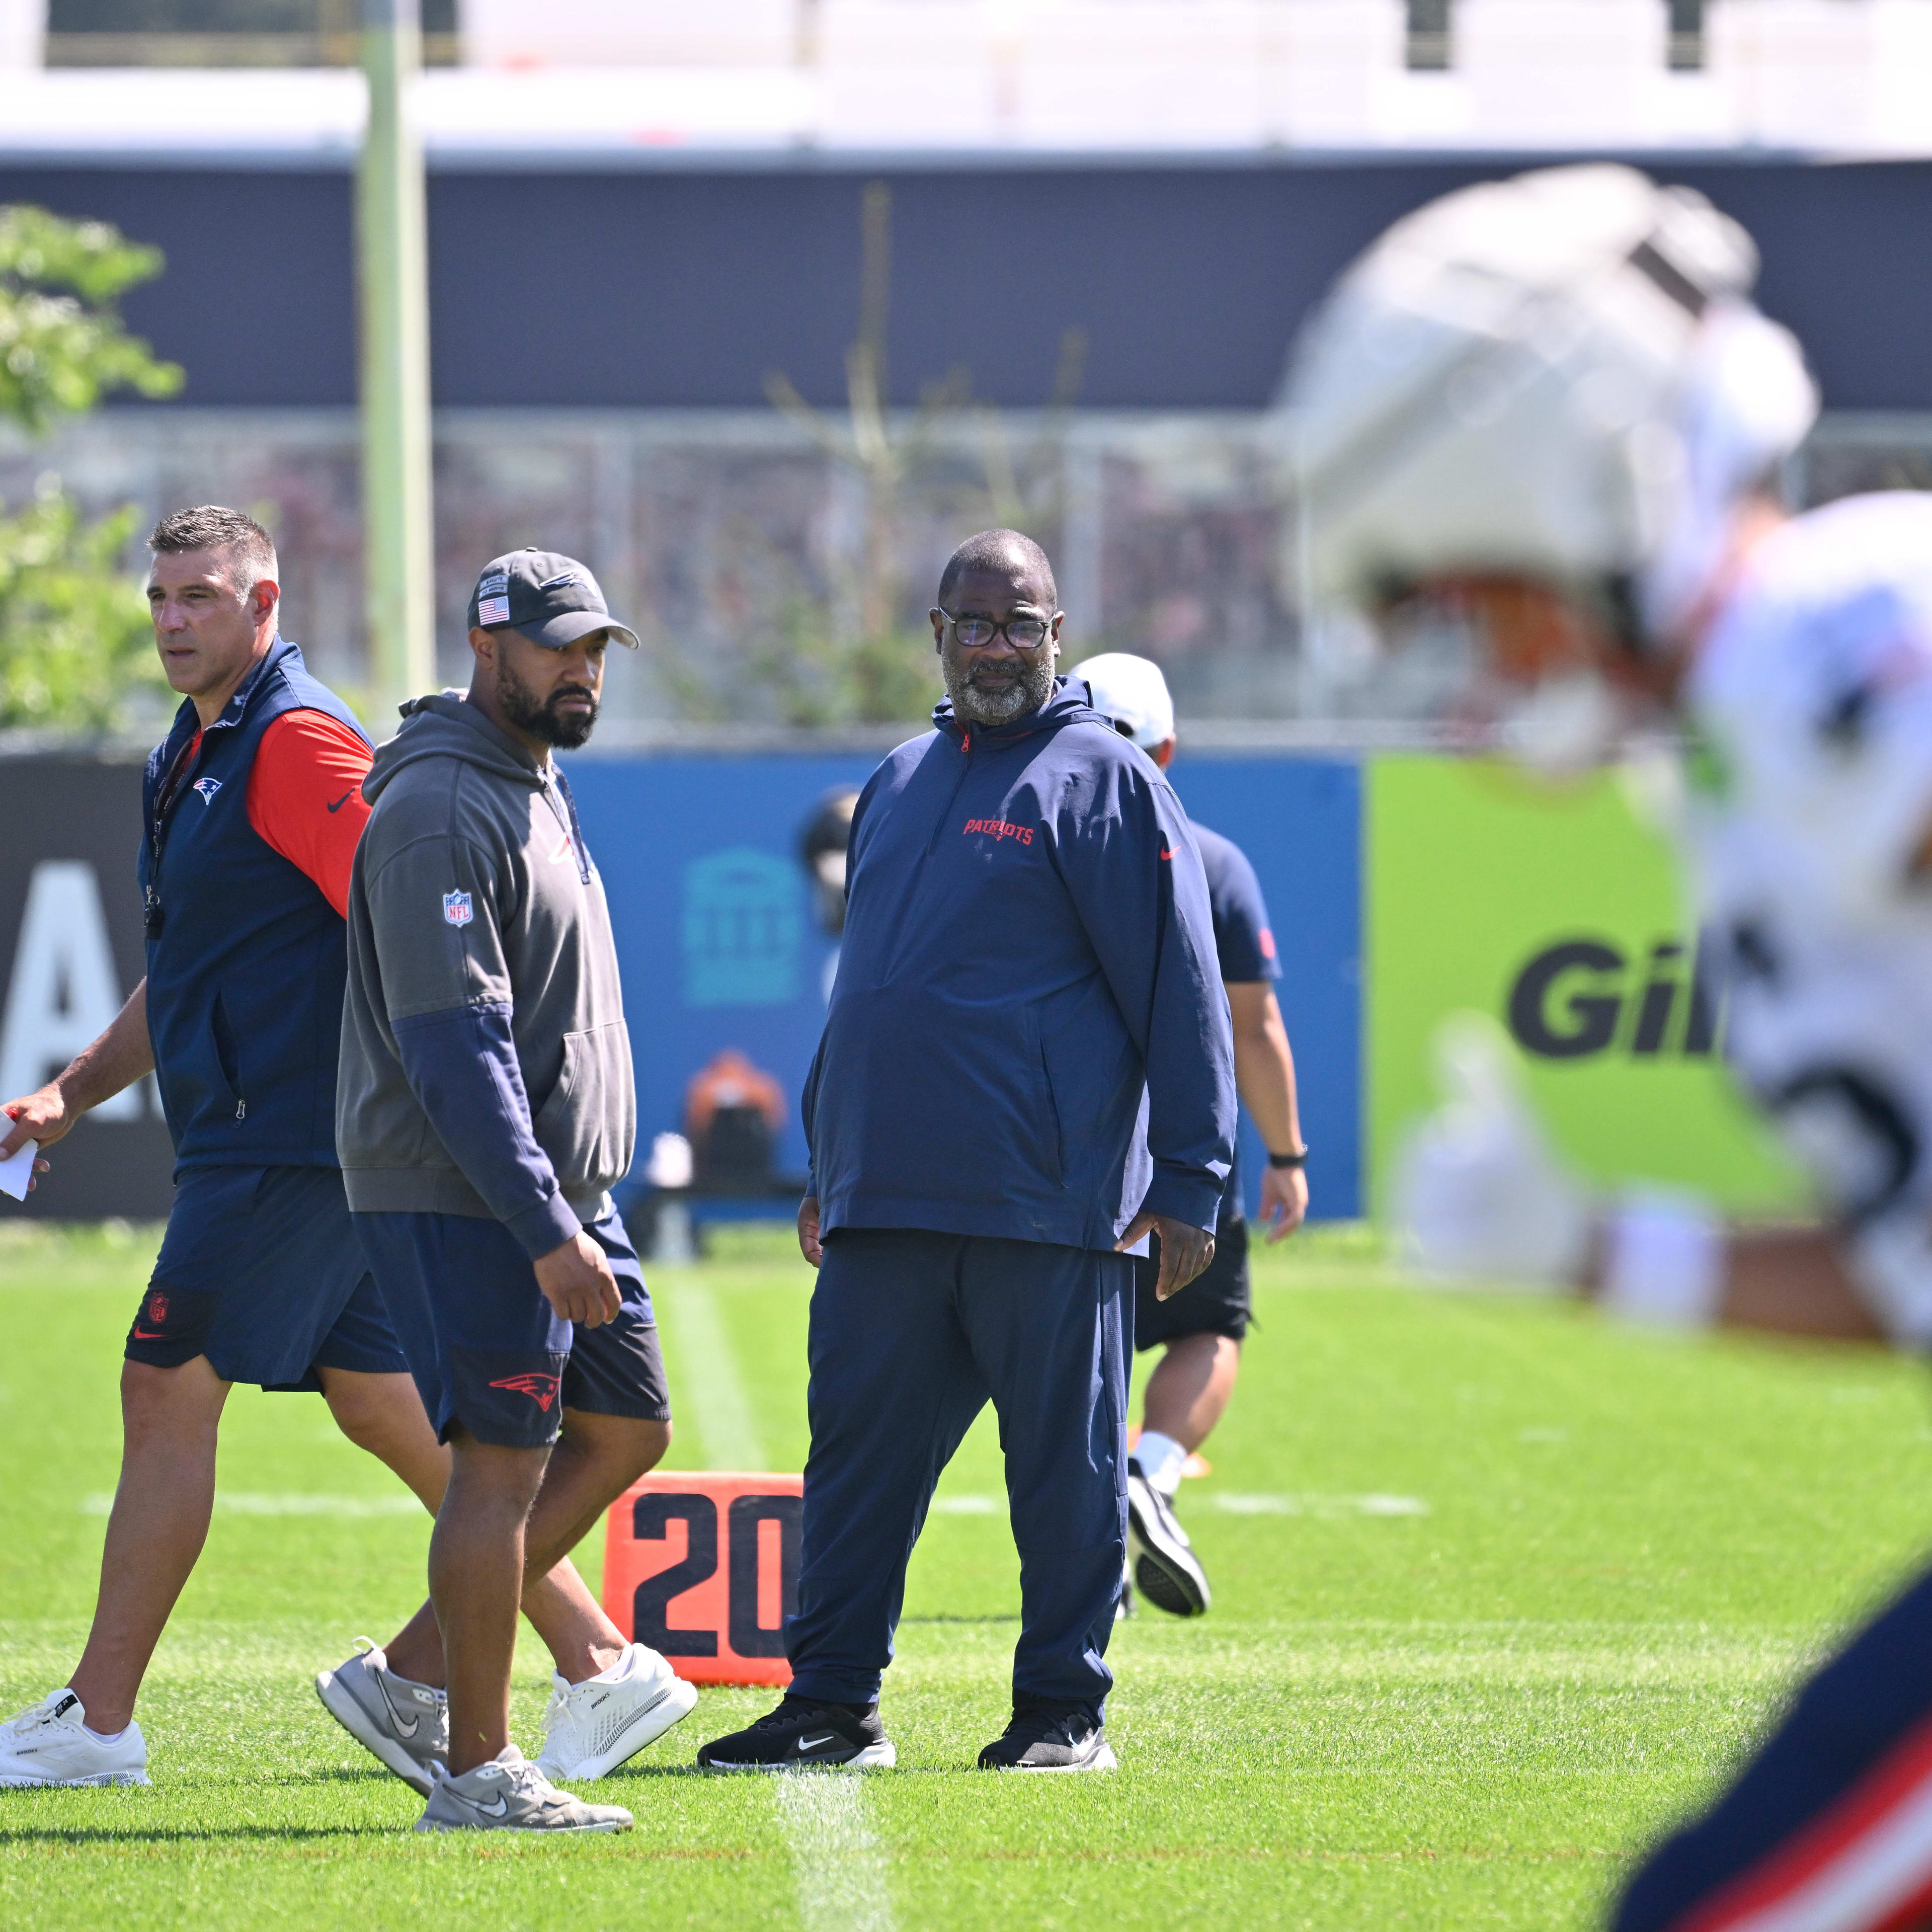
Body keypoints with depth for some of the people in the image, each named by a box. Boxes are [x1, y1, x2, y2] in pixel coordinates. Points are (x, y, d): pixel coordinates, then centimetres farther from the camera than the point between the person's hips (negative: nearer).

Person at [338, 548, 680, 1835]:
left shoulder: (540, 791, 16)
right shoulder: (441, 812, -16)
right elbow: (455, 1044, -23)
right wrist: (546, 1233, -26)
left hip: (563, 1192, 10)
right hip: (467, 1198, -10)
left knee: (627, 1430, 12)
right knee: (504, 1457, -8)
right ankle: (477, 1773, -3)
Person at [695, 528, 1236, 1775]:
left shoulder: (1102, 778, -2)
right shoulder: (900, 785, 19)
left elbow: (1179, 988, -6)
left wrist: (1189, 1182, -9)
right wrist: (829, 1168, 23)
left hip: (1047, 1207, -6)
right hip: (886, 1205, 6)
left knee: (1065, 1463, 1)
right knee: (858, 1453, 5)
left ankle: (1065, 1709, 8)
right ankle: (833, 1705, 10)